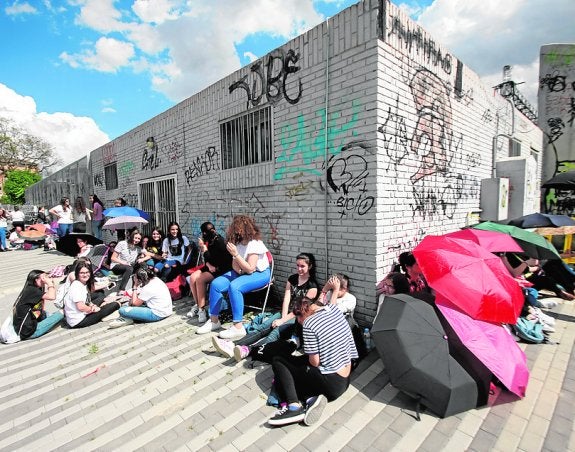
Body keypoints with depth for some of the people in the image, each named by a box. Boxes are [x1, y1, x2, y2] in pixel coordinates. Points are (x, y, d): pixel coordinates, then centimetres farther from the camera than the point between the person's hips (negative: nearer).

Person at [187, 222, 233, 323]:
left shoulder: (219, 241, -20)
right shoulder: (210, 241, 5)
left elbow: (211, 260, -21)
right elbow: (207, 259, 9)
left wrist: (204, 248, -15)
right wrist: (209, 265, -12)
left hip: (222, 269, -8)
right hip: (212, 267, 8)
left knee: (200, 279, -25)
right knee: (192, 277, -10)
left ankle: (201, 308, -13)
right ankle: (197, 305, 0)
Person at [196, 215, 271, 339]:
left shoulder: (254, 243, -20)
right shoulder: (238, 242, 4)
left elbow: (250, 269, -24)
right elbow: (235, 264, 5)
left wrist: (235, 254, -28)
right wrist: (239, 269, -18)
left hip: (260, 274, -8)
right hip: (241, 272, 8)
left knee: (234, 287, -34)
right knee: (216, 284, -11)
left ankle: (238, 327, -26)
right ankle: (214, 321, 2)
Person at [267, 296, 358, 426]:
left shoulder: (309, 324, -18)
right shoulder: (335, 309, -1)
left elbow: (314, 362, -14)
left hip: (330, 383, -8)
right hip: (345, 382, 8)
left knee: (278, 362, 4)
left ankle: (294, 406, -12)